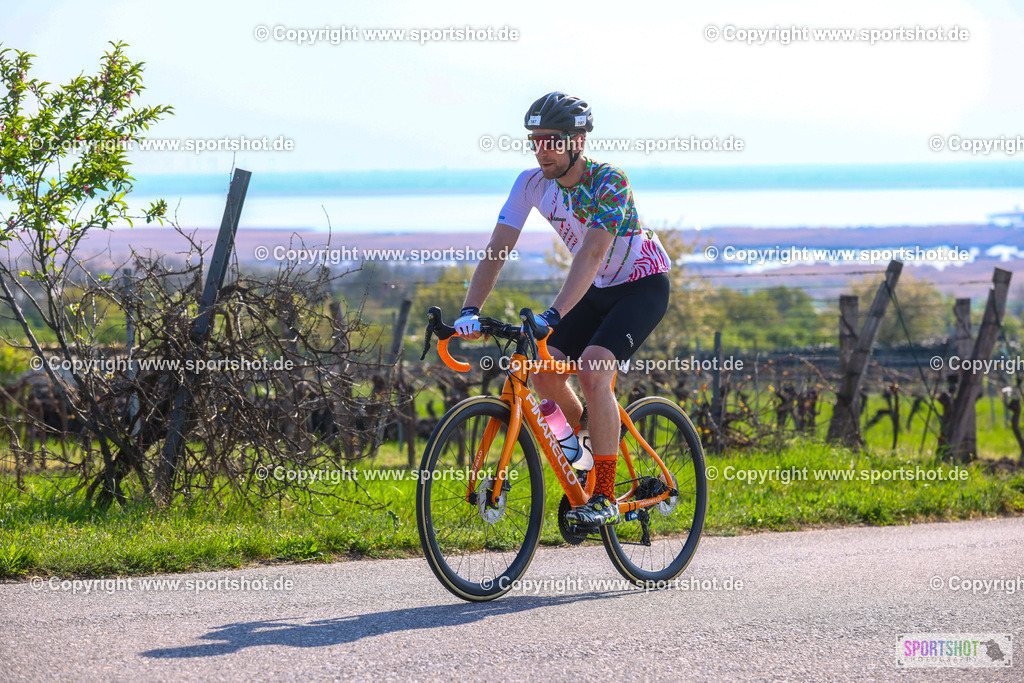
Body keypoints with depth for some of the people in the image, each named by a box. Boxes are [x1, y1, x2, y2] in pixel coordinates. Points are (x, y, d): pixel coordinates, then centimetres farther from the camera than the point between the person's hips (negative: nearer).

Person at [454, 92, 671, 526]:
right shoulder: (532, 183, -11)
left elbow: (592, 254, -40)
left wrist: (553, 315, -51)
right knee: (544, 369, -13)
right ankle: (586, 438, 17)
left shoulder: (609, 182, -28)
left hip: (643, 285, -6)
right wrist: (470, 309, -29)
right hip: (597, 290, 6)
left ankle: (604, 496, -21)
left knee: (591, 370, -27)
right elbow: (497, 249, -14)